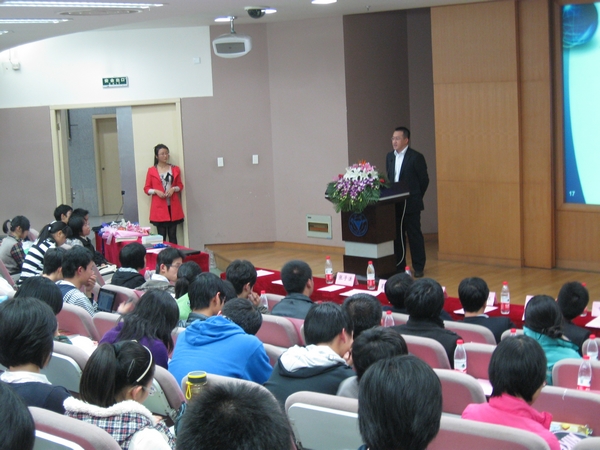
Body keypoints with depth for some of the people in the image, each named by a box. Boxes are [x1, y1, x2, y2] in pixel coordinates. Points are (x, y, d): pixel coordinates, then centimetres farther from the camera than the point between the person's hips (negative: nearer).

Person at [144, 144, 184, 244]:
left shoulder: (175, 169, 9)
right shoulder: (151, 171, 3)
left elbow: (180, 185, 14)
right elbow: (146, 188, 6)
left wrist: (173, 189, -6)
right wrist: (156, 191, -13)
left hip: (173, 207, 2)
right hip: (159, 207, -2)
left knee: (173, 235, 3)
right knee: (161, 236, -3)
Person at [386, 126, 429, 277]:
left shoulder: (416, 157, -7)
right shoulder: (390, 157, 11)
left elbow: (424, 180, -4)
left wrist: (416, 197, 0)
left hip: (410, 204, -5)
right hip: (394, 204, 6)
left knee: (414, 235, 1)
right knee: (397, 235, 8)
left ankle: (418, 267, 9)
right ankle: (399, 266, 16)